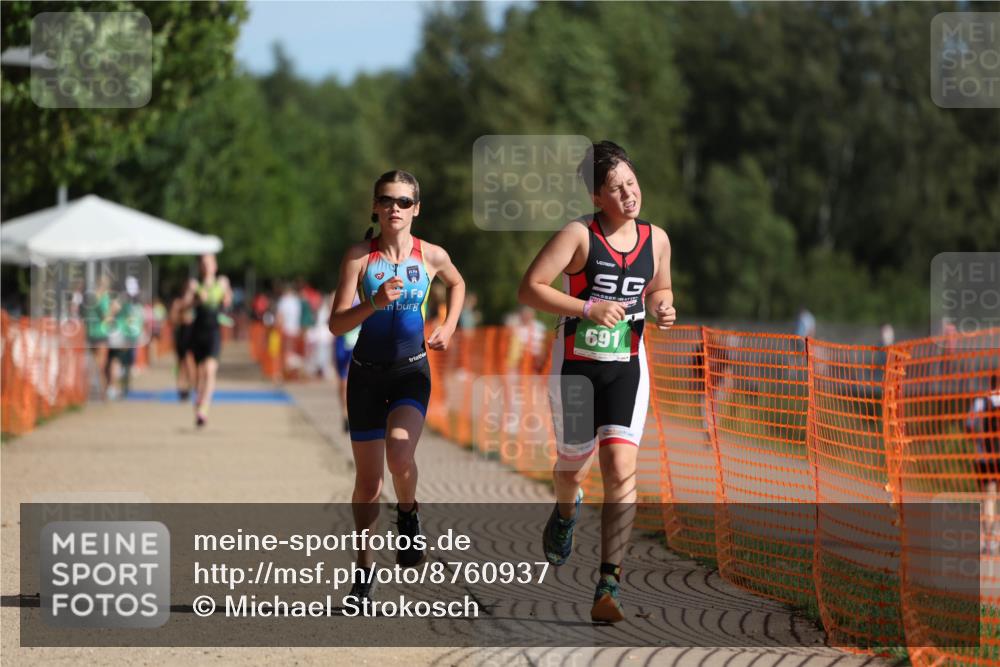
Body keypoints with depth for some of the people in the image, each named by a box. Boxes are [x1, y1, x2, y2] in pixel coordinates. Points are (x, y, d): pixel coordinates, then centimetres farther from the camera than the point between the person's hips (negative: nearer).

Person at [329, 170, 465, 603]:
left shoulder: (432, 256, -2)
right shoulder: (359, 256, -7)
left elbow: (457, 284, 22)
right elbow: (337, 324, -11)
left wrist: (448, 328, 8)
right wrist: (374, 303, -27)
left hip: (412, 371, -1)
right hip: (367, 372, 1)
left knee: (400, 456, -27)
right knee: (367, 481, 5)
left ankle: (408, 514, 5)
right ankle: (364, 567, 23)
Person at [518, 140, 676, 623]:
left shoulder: (656, 239, 4)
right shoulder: (578, 235, -11)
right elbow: (528, 289, -15)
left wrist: (663, 308, -1)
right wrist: (588, 308, -23)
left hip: (626, 369, 2)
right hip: (575, 366, -2)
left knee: (621, 470, -15)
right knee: (573, 469, 15)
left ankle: (608, 588, -18)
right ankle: (566, 511, 55)